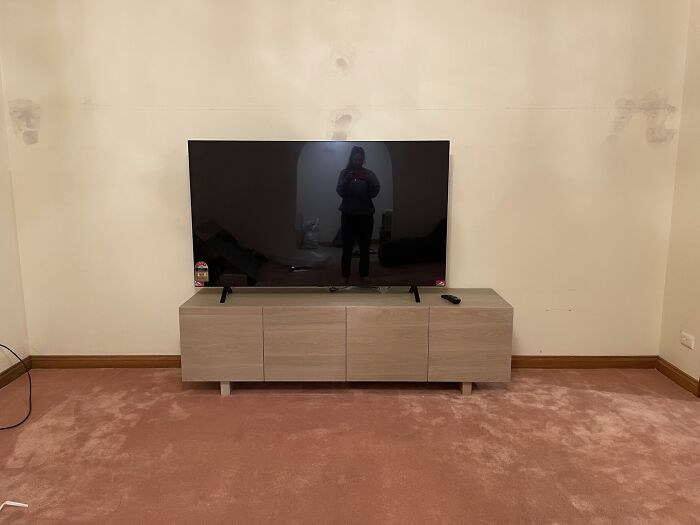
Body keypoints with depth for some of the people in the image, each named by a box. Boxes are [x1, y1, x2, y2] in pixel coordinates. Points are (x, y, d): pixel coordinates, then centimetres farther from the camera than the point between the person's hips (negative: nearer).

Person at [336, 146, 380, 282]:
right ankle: (346, 277, 6)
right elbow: (340, 192, -7)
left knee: (365, 247, 3)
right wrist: (346, 181, -24)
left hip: (365, 215, 1)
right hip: (348, 215, -1)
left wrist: (369, 181, -23)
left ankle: (364, 276, 13)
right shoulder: (344, 173, 3)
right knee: (347, 248, -3)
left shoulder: (369, 174, 5)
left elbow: (374, 193, -6)